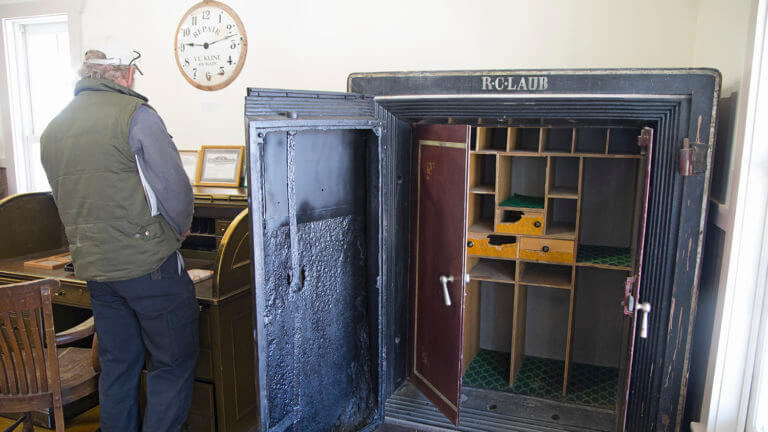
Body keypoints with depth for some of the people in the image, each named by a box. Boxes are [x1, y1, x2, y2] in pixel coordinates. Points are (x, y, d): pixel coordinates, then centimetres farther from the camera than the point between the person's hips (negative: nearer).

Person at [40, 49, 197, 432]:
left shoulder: (52, 130, 11)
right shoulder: (134, 113, -11)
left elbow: (67, 201, 17)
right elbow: (174, 185, -12)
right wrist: (181, 228, 5)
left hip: (93, 269, 7)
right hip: (148, 262, -7)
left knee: (116, 364, 18)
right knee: (172, 362, 5)